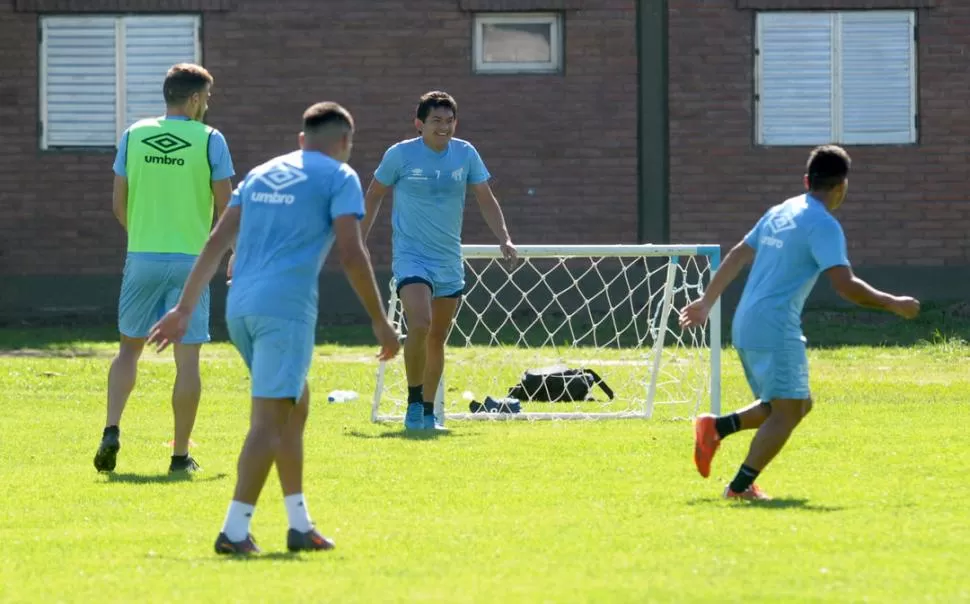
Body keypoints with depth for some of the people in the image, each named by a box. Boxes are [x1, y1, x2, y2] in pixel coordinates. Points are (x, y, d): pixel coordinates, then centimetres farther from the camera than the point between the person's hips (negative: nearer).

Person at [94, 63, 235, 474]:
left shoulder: (134, 136, 3)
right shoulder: (210, 140, -4)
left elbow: (119, 203, 7)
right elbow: (225, 207, -4)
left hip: (142, 257, 3)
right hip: (190, 258, -3)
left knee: (129, 347, 16)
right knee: (187, 359, 2)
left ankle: (111, 430, -2)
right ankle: (180, 456, 4)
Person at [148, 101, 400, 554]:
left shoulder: (261, 174, 21)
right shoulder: (339, 177, 3)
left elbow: (216, 243, 16)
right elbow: (351, 254, -7)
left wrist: (184, 308, 17)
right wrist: (380, 321, -2)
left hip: (240, 306, 7)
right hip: (286, 308, -7)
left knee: (295, 404, 19)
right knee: (270, 419, -7)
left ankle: (299, 524, 19)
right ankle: (234, 530, -14)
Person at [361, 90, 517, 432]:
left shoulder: (465, 154, 2)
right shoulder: (400, 155, -7)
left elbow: (486, 199, 7)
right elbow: (374, 195, 6)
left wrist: (504, 239, -6)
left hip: (449, 261, 4)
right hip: (411, 256, -4)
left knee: (438, 338, 10)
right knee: (420, 324, -24)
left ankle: (428, 411, 23)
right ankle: (414, 403, -8)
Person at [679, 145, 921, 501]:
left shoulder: (780, 213, 15)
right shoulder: (823, 226, -12)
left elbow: (737, 257, 22)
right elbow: (845, 285, -20)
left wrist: (707, 303, 29)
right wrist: (893, 304, -9)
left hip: (747, 325, 9)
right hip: (775, 328, -9)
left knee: (799, 404, 16)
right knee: (788, 410, -6)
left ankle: (715, 428, 9)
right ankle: (741, 486, -9)